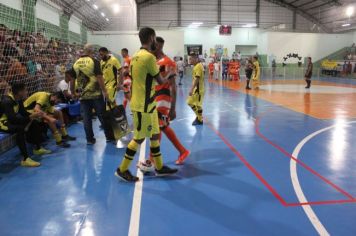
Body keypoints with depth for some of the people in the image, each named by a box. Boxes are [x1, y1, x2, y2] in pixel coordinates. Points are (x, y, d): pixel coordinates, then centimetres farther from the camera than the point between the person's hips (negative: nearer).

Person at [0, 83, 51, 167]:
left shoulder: (18, 100, 0)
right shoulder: (7, 101, -28)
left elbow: (23, 113, 7)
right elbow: (13, 119, -36)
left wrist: (34, 115, -12)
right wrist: (31, 117, -35)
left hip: (10, 120, 10)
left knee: (35, 123, 5)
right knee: (20, 128, -37)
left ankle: (37, 148, 20)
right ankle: (25, 159, -36)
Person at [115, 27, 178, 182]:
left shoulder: (136, 56, 11)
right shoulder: (149, 56, -18)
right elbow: (161, 81, -9)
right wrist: (169, 74, 9)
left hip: (146, 103, 9)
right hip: (143, 105, -9)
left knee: (155, 135, 15)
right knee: (139, 138, 1)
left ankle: (159, 167, 25)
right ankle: (122, 170, 13)